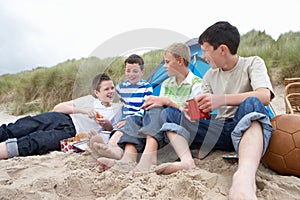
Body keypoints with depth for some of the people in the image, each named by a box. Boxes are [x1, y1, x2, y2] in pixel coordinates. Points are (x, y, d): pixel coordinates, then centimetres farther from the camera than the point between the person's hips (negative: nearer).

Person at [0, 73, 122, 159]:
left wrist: (106, 124, -4)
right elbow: (58, 108, 11)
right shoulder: (89, 100, 22)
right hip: (60, 119, 3)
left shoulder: (116, 109, 24)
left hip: (72, 133, -3)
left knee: (34, 142, -29)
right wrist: (83, 110, -3)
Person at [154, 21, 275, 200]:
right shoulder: (210, 75, 11)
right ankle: (187, 161, -28)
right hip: (220, 129, 5)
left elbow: (265, 96, -20)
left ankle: (245, 177, -57)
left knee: (252, 104, -37)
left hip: (248, 127, -4)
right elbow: (202, 109, 9)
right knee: (171, 113, -3)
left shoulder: (252, 63, -2)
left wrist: (222, 99, -33)